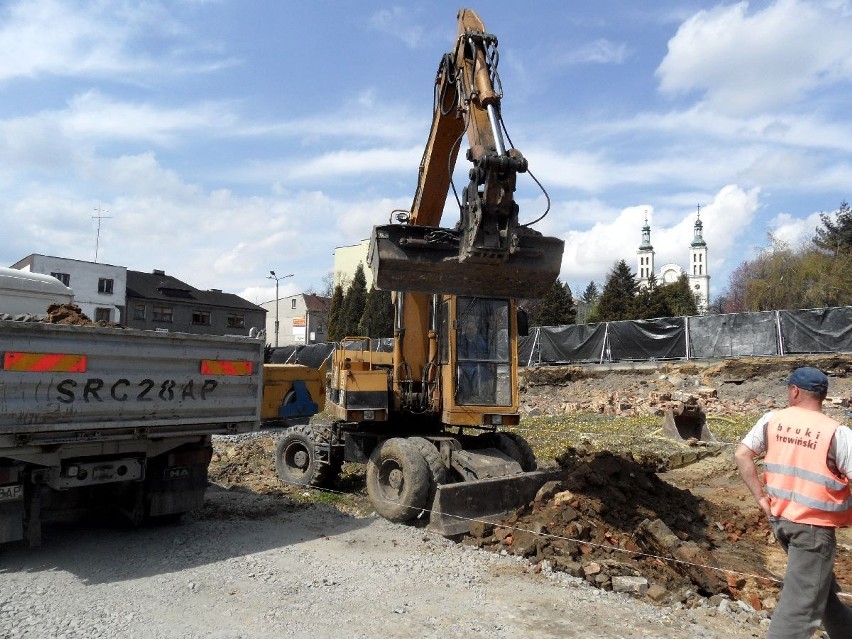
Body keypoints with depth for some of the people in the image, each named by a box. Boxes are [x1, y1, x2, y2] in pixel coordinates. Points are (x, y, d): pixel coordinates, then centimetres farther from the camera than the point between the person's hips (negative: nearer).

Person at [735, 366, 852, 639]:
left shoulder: (772, 420, -3)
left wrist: (760, 496, 4)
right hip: (813, 526, -5)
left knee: (820, 585, 26)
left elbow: (742, 455, -2)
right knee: (800, 600, 2)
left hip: (779, 517, 6)